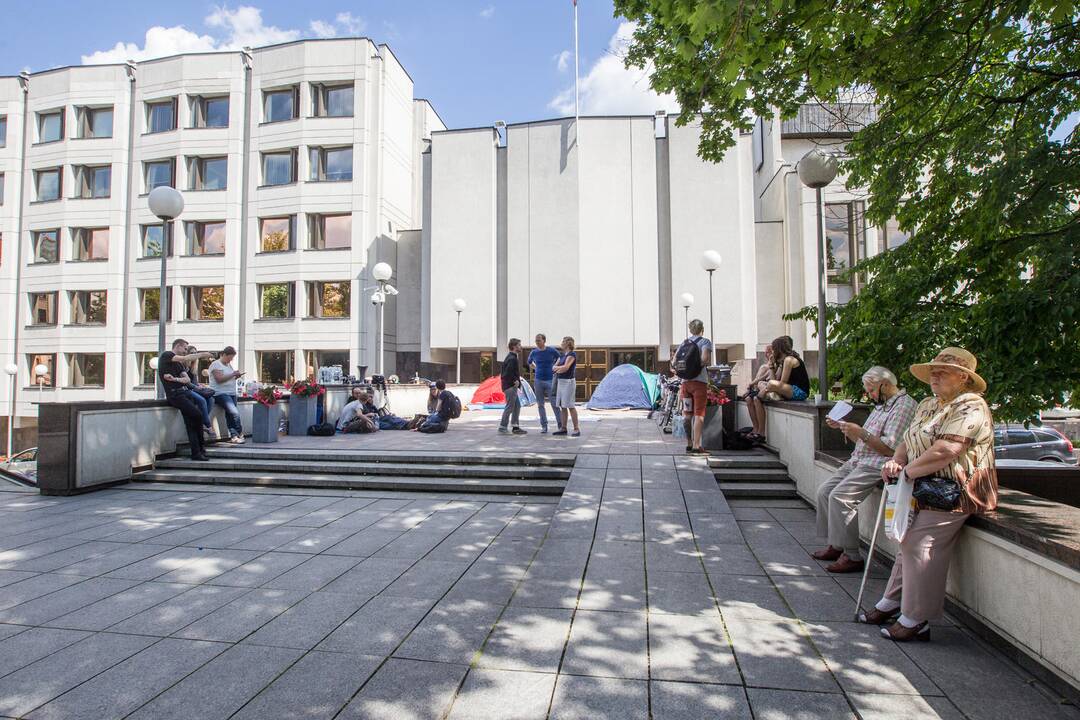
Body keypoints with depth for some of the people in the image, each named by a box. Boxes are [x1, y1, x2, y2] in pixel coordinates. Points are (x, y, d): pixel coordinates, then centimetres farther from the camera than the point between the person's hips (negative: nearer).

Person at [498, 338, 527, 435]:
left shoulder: (511, 357, 16)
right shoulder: (512, 359, -16)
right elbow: (508, 373, -26)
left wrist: (517, 380, 12)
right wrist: (515, 381, -15)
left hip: (512, 386, 11)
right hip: (510, 386, -11)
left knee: (517, 406, 14)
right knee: (509, 407, -4)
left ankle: (515, 427, 18)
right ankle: (503, 427, 2)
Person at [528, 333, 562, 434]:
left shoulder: (552, 351, -3)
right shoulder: (534, 352, 4)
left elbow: (560, 360, 13)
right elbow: (530, 363, 24)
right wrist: (537, 369, 12)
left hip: (550, 380, -3)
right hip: (538, 380, 3)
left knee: (554, 404, -5)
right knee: (541, 404, 6)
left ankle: (560, 425, 3)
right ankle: (544, 426, 13)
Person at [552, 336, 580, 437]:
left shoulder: (572, 354, -11)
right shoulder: (562, 355, 16)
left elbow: (565, 367, -21)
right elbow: (554, 367, 12)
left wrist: (558, 368, -2)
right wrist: (560, 368, -9)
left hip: (568, 382, -9)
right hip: (561, 382, 9)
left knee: (570, 406, -10)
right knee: (562, 406, 8)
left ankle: (577, 429, -7)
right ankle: (563, 428, 13)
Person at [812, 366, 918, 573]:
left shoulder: (903, 405, -11)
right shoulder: (882, 404, 20)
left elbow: (891, 448, -20)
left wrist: (861, 432, -21)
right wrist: (843, 427, 12)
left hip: (877, 466, -10)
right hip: (857, 462, 10)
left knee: (840, 497, -22)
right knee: (824, 491, 3)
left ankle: (852, 556, -13)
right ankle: (836, 545, 11)